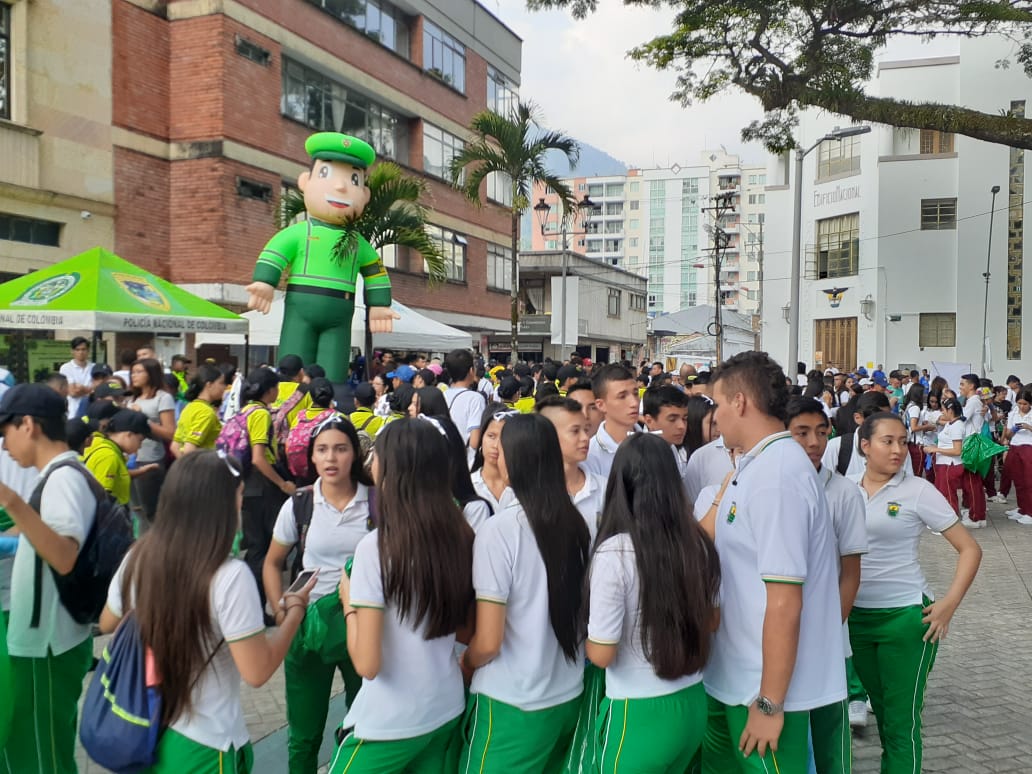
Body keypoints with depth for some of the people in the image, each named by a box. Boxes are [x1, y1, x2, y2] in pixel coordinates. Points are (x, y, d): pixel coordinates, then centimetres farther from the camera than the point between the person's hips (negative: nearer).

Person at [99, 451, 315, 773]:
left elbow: (108, 624, 10)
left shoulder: (138, 557, -7)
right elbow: (257, 672, -21)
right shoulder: (229, 576, -25)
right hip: (205, 745, -5)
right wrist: (295, 608, -9)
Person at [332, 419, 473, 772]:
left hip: (388, 724, -5)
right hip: (448, 711, 5)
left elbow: (367, 664, -20)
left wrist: (349, 603, -5)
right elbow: (468, 631, 7)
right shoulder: (461, 536, -5)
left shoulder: (376, 546, -21)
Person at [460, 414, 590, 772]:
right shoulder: (576, 523, -1)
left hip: (513, 707, -6)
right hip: (570, 696, 6)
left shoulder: (499, 529, -18)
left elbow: (487, 643, -17)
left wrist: (463, 664, 3)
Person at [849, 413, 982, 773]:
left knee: (901, 719, 2)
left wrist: (949, 603, -15)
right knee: (880, 708, 19)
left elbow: (970, 549, -7)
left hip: (905, 615, -4)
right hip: (855, 614, 4)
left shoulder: (918, 491, -9)